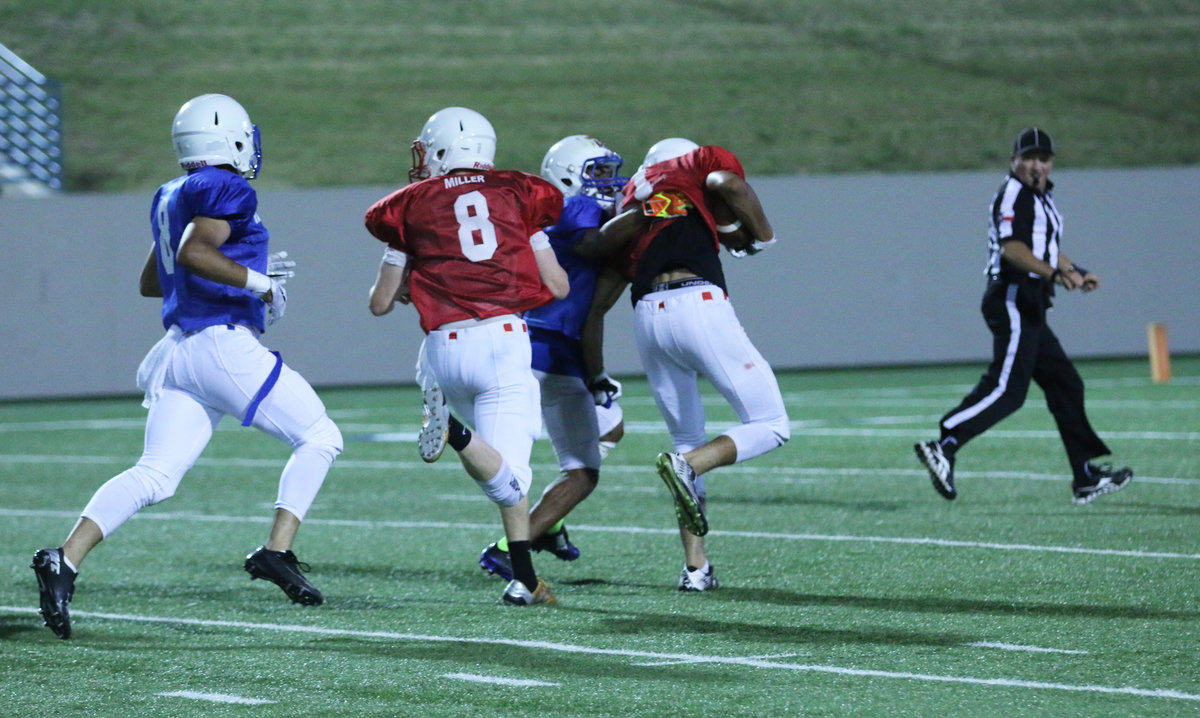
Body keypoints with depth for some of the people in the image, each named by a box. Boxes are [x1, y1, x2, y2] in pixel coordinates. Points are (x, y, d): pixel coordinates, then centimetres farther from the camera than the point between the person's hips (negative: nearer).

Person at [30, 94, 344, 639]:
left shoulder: (171, 198, 19)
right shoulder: (227, 191, -8)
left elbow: (150, 282, 28)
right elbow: (194, 252, -23)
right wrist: (256, 281, -13)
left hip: (179, 350, 8)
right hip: (225, 344, -8)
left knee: (154, 475, 1)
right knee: (319, 438, 6)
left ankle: (64, 561, -13)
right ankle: (276, 552, -4)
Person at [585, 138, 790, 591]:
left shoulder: (632, 205, 30)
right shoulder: (702, 164, 19)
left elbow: (596, 305, 26)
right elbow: (729, 183, -7)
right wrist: (760, 236, 10)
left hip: (647, 315, 5)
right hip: (698, 303, -5)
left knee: (687, 439, 20)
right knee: (771, 426, 4)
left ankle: (695, 566, 11)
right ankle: (688, 466, -20)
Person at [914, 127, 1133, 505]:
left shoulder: (1042, 197, 23)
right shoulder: (1013, 195, -9)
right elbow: (1011, 247, -25)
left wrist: (1076, 272, 25)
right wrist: (1054, 273, -36)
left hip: (1030, 307, 10)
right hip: (1013, 299, -10)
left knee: (1065, 384, 11)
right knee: (1007, 389, -19)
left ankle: (1086, 477, 14)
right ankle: (944, 445, -24)